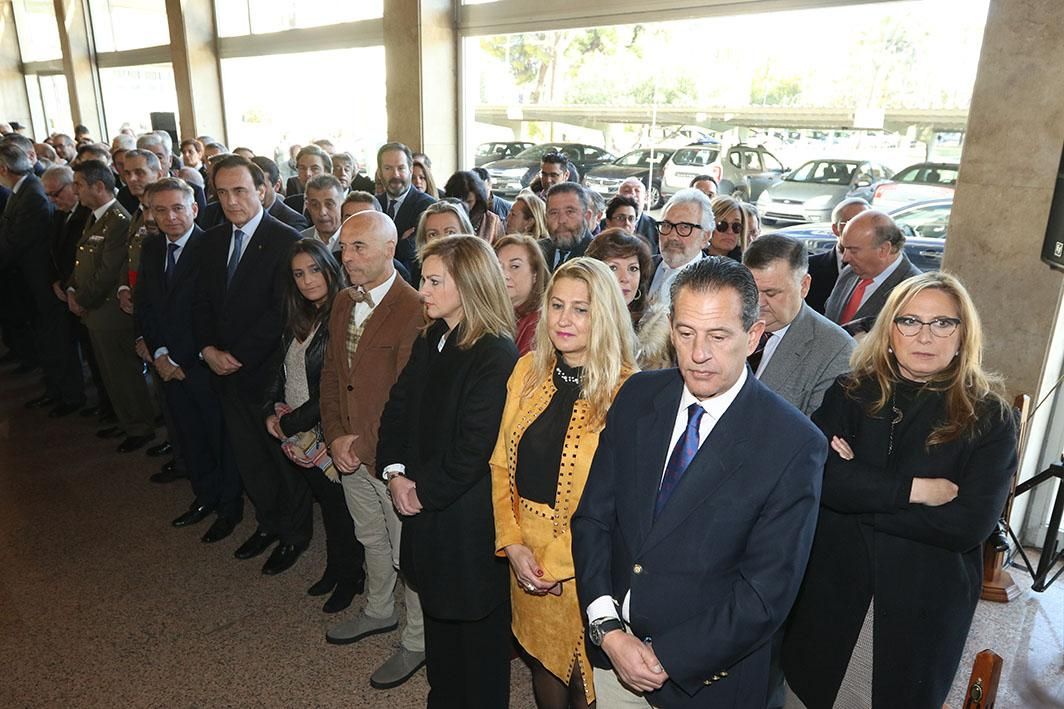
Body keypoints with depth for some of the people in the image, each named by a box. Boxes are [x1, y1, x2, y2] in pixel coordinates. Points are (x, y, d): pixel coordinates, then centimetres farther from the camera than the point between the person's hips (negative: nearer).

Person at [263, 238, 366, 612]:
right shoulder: (300, 318, 6)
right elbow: (284, 369, 13)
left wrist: (292, 422, -16)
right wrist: (271, 411, 0)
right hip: (299, 433, 7)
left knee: (340, 506, 10)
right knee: (324, 501, 21)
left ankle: (350, 577, 31)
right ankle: (334, 567, 40)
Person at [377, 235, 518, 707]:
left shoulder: (496, 356, -22)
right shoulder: (428, 341, 5)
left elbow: (473, 447, -24)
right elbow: (398, 408, 8)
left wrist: (425, 490, -14)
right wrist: (395, 472, -4)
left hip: (470, 521, -8)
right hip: (426, 508, 8)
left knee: (476, 621, 12)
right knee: (438, 613, 24)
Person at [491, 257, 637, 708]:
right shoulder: (528, 370, -1)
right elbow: (501, 463, 3)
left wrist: (559, 563, -16)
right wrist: (512, 544, -6)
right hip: (526, 557, 5)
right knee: (542, 663, 24)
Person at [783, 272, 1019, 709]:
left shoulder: (989, 418, -8)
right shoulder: (852, 393, -5)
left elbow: (970, 524, -17)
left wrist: (856, 490, -19)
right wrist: (913, 489, -23)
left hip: (924, 605, -1)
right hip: (832, 589, 1)